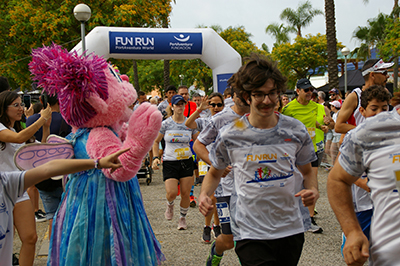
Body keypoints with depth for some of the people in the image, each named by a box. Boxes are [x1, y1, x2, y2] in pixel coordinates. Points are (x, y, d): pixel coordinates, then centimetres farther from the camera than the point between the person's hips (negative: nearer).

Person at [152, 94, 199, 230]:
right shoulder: (165, 124, -3)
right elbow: (156, 142, 7)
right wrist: (155, 157, -6)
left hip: (186, 161, 2)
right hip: (170, 162, -2)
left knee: (185, 193, 2)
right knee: (172, 193, -15)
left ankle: (183, 218, 25)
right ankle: (169, 204, 22)